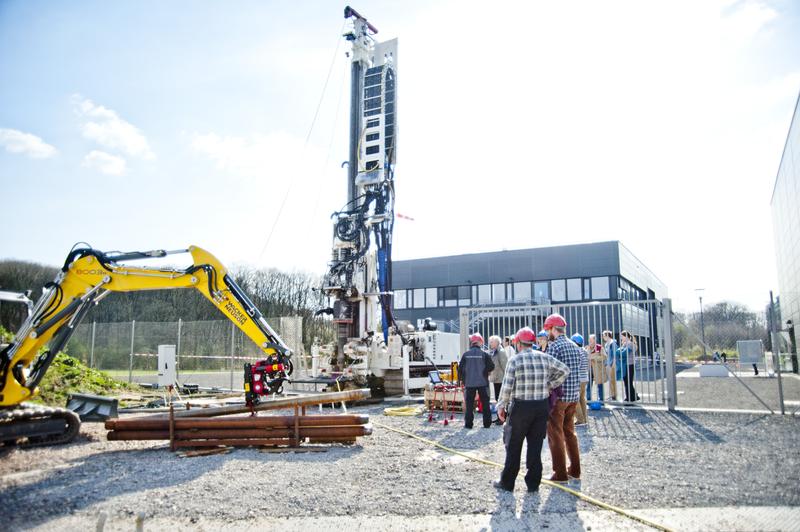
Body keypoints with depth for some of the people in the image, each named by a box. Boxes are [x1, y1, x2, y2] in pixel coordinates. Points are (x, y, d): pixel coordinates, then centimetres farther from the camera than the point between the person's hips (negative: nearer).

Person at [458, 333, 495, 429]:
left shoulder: (466, 355, -2)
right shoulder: (484, 354, -6)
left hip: (469, 383, 1)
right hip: (482, 382, -1)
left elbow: (460, 368, 1)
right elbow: (491, 367, -6)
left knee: (469, 404, 7)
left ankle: (468, 424, 7)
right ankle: (487, 423, 12)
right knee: (485, 403, 10)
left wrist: (461, 379, 16)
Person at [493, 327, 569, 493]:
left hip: (520, 407, -3)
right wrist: (551, 385, 11)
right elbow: (565, 370, 6)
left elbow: (507, 387, -12)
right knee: (535, 445, 11)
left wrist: (501, 406, -1)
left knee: (513, 446, 8)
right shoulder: (544, 358, 3)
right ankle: (533, 483, 15)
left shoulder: (514, 361, -9)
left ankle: (507, 482, 15)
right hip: (541, 406, 4)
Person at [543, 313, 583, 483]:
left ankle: (561, 474, 6)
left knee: (556, 435, 2)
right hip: (574, 395, 7)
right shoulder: (575, 346, 10)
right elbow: (578, 370, 14)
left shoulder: (554, 346, -14)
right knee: (570, 432, 18)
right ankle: (575, 470, 23)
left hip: (558, 396, -7)